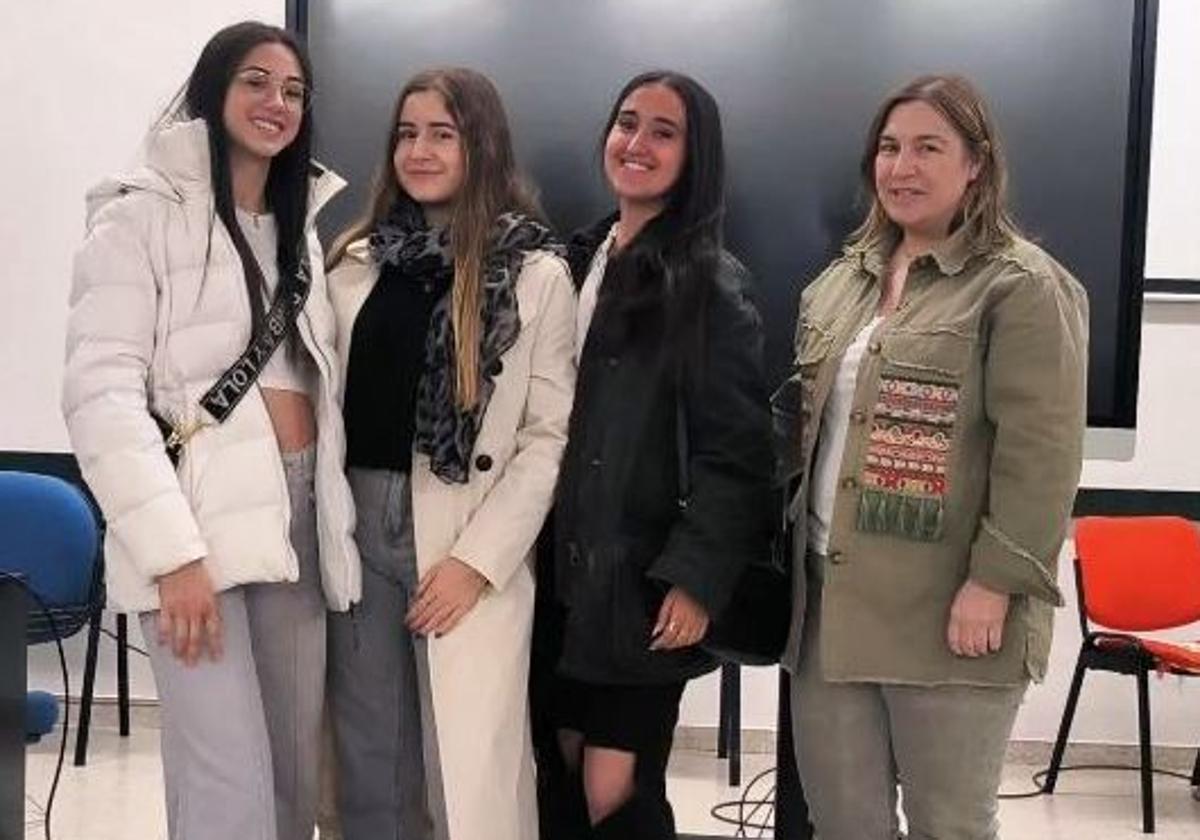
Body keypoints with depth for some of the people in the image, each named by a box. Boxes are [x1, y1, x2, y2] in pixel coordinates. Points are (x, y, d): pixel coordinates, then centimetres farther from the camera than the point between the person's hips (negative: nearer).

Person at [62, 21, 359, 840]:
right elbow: (100, 391, -12)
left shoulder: (300, 224, 19)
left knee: (296, 773, 9)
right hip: (198, 521, -7)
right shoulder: (145, 211, -2)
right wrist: (173, 549, -20)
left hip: (296, 512, 7)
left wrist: (332, 518, 11)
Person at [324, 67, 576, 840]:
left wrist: (478, 558, -13)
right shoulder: (357, 261, 11)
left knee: (470, 769, -1)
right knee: (369, 756, 11)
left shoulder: (537, 274, -2)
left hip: (471, 544, -4)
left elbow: (549, 434, -6)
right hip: (361, 523, 4)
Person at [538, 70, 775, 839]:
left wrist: (695, 579, -18)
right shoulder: (581, 263, 12)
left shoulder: (712, 285, -8)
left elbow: (737, 454, -12)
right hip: (564, 573, 6)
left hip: (639, 581, -6)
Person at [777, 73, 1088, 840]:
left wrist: (996, 584, -19)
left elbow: (1040, 455, -14)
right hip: (829, 603, 7)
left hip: (950, 615, -6)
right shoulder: (840, 283, 15)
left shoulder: (1022, 286, -7)